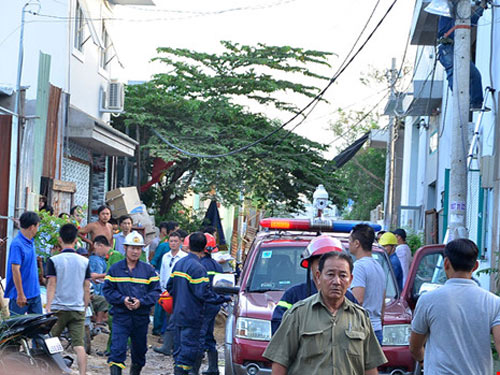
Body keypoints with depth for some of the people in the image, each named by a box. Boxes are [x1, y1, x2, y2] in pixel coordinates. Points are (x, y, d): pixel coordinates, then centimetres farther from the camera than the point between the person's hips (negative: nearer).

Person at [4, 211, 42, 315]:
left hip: (34, 292, 9)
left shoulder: (31, 241, 8)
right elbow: (15, 270, -22)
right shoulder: (17, 244, -19)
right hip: (22, 295, -8)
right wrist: (20, 294, -23)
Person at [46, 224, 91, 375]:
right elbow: (87, 288, 6)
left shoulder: (53, 260, -5)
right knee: (79, 345, -4)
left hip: (58, 308, -2)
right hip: (78, 309, 2)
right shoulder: (84, 261, 3)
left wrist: (48, 307, -6)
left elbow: (51, 285, -7)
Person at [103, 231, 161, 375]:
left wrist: (141, 302, -16)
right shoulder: (115, 269, 3)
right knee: (117, 350, -13)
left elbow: (155, 291, 0)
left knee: (139, 351, 15)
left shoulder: (148, 270, 4)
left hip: (141, 317, 2)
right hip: (120, 316, -2)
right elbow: (107, 289, 0)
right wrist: (122, 299, -16)